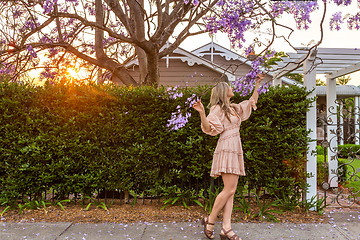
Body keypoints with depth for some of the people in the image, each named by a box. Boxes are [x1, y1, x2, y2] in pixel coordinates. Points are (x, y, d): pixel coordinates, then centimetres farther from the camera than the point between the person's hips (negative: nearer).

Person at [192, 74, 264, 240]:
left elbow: (252, 101, 35)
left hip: (235, 150, 8)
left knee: (231, 191, 1)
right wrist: (202, 113, -28)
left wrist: (257, 84, 34)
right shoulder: (217, 108, -2)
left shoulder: (235, 108, 22)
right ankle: (209, 221, 2)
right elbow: (208, 129, -13)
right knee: (229, 189, -13)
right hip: (226, 149, -8)